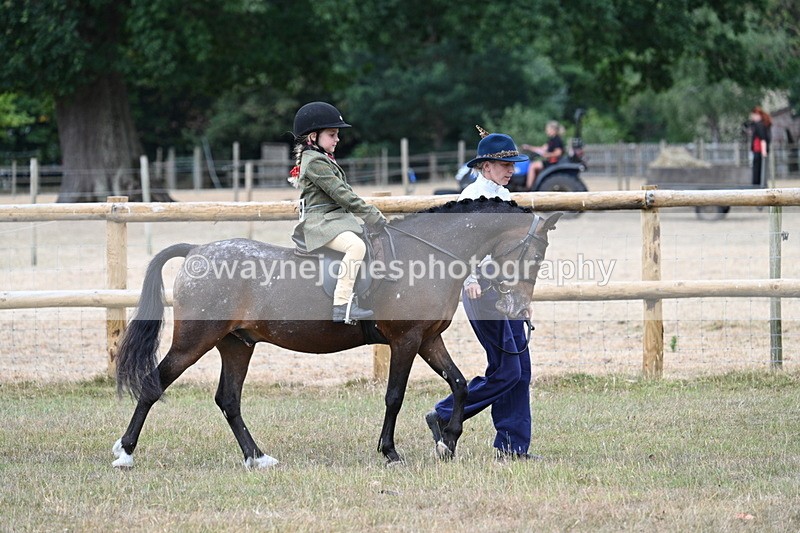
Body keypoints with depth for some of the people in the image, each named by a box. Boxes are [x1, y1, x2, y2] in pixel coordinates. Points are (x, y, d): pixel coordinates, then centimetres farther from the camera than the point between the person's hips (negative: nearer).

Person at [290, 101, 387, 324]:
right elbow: (340, 194, -18)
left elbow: (343, 191, 22)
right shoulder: (315, 162, -13)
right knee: (356, 246, -33)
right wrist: (372, 215, -15)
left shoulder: (322, 160, 20)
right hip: (322, 221, -11)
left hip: (338, 218, 11)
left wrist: (372, 214, 14)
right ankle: (342, 305, -39)